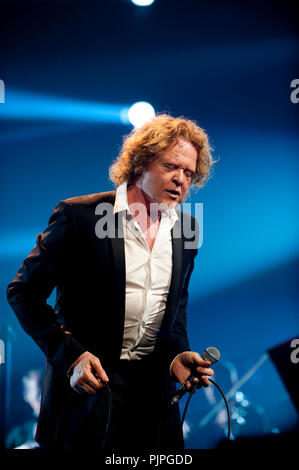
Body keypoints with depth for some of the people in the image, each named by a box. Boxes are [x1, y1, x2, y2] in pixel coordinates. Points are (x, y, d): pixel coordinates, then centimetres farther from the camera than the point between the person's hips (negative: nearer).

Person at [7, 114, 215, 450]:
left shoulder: (186, 227, 5)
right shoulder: (79, 215, -11)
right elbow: (23, 292, -7)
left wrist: (177, 354, -1)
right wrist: (69, 355, -16)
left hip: (154, 384, 5)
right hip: (86, 383, -4)